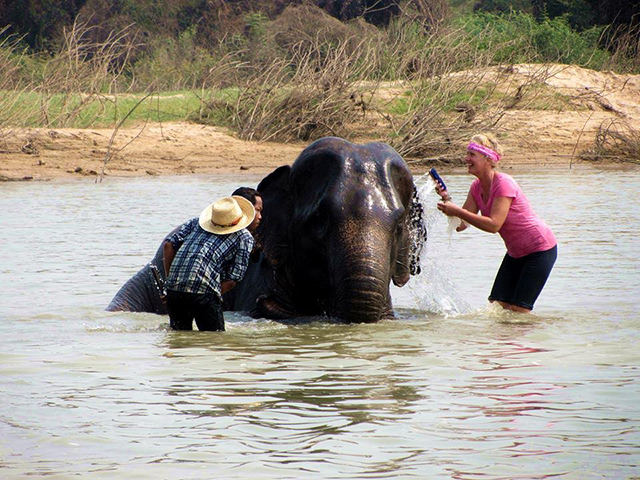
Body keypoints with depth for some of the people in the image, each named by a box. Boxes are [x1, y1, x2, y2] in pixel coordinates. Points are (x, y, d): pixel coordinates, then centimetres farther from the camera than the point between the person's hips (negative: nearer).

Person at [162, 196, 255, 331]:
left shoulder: (197, 222, 24)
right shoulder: (244, 238, 13)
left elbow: (169, 245, 14)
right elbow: (232, 279, 3)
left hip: (174, 289, 5)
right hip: (204, 291, -4)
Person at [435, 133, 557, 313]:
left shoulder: (503, 184, -25)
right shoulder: (477, 187, 0)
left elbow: (494, 225, -32)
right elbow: (461, 225, -4)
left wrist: (458, 211, -33)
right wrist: (447, 200, -19)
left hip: (540, 250, -8)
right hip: (516, 252, 8)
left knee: (518, 309, -9)